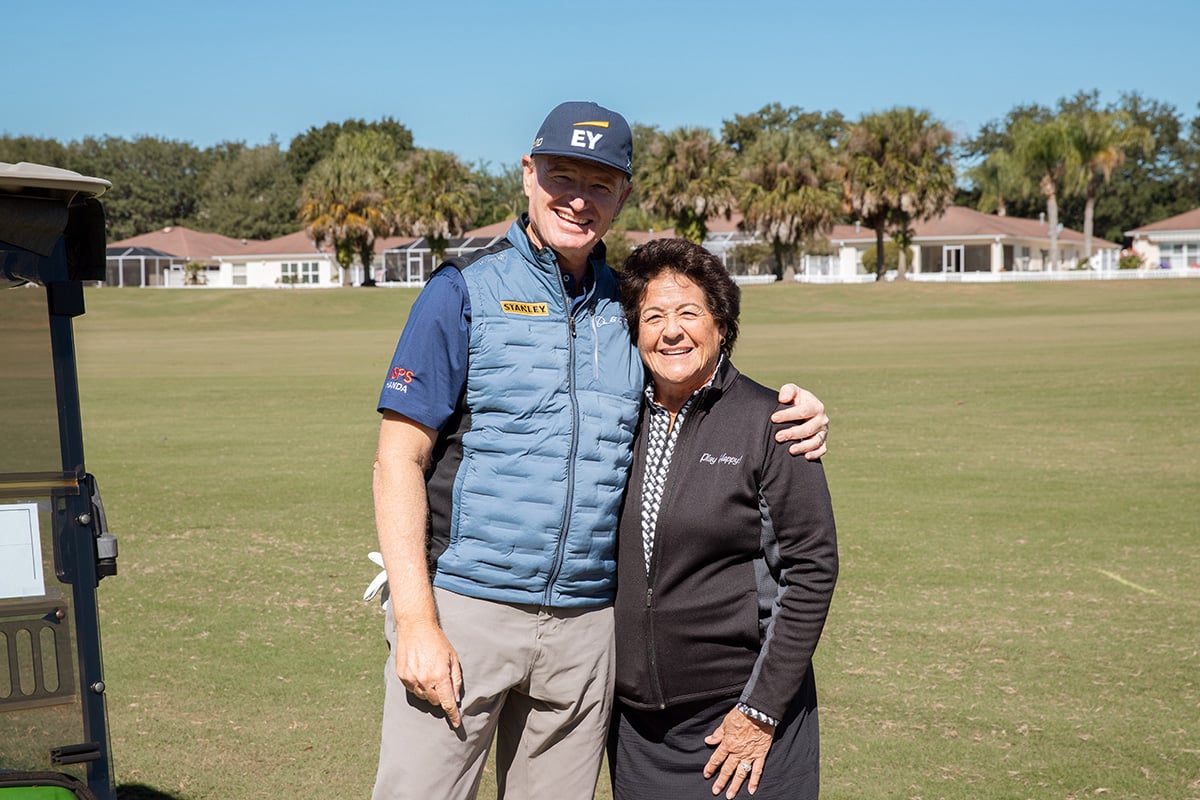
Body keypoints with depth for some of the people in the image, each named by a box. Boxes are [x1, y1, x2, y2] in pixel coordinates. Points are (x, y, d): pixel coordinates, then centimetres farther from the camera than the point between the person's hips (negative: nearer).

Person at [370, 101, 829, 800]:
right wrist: (416, 621, -14)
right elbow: (399, 460, -5)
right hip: (463, 606, -4)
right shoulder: (466, 290, -1)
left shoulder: (631, 306, 12)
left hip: (586, 624, 4)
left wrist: (797, 419, 0)